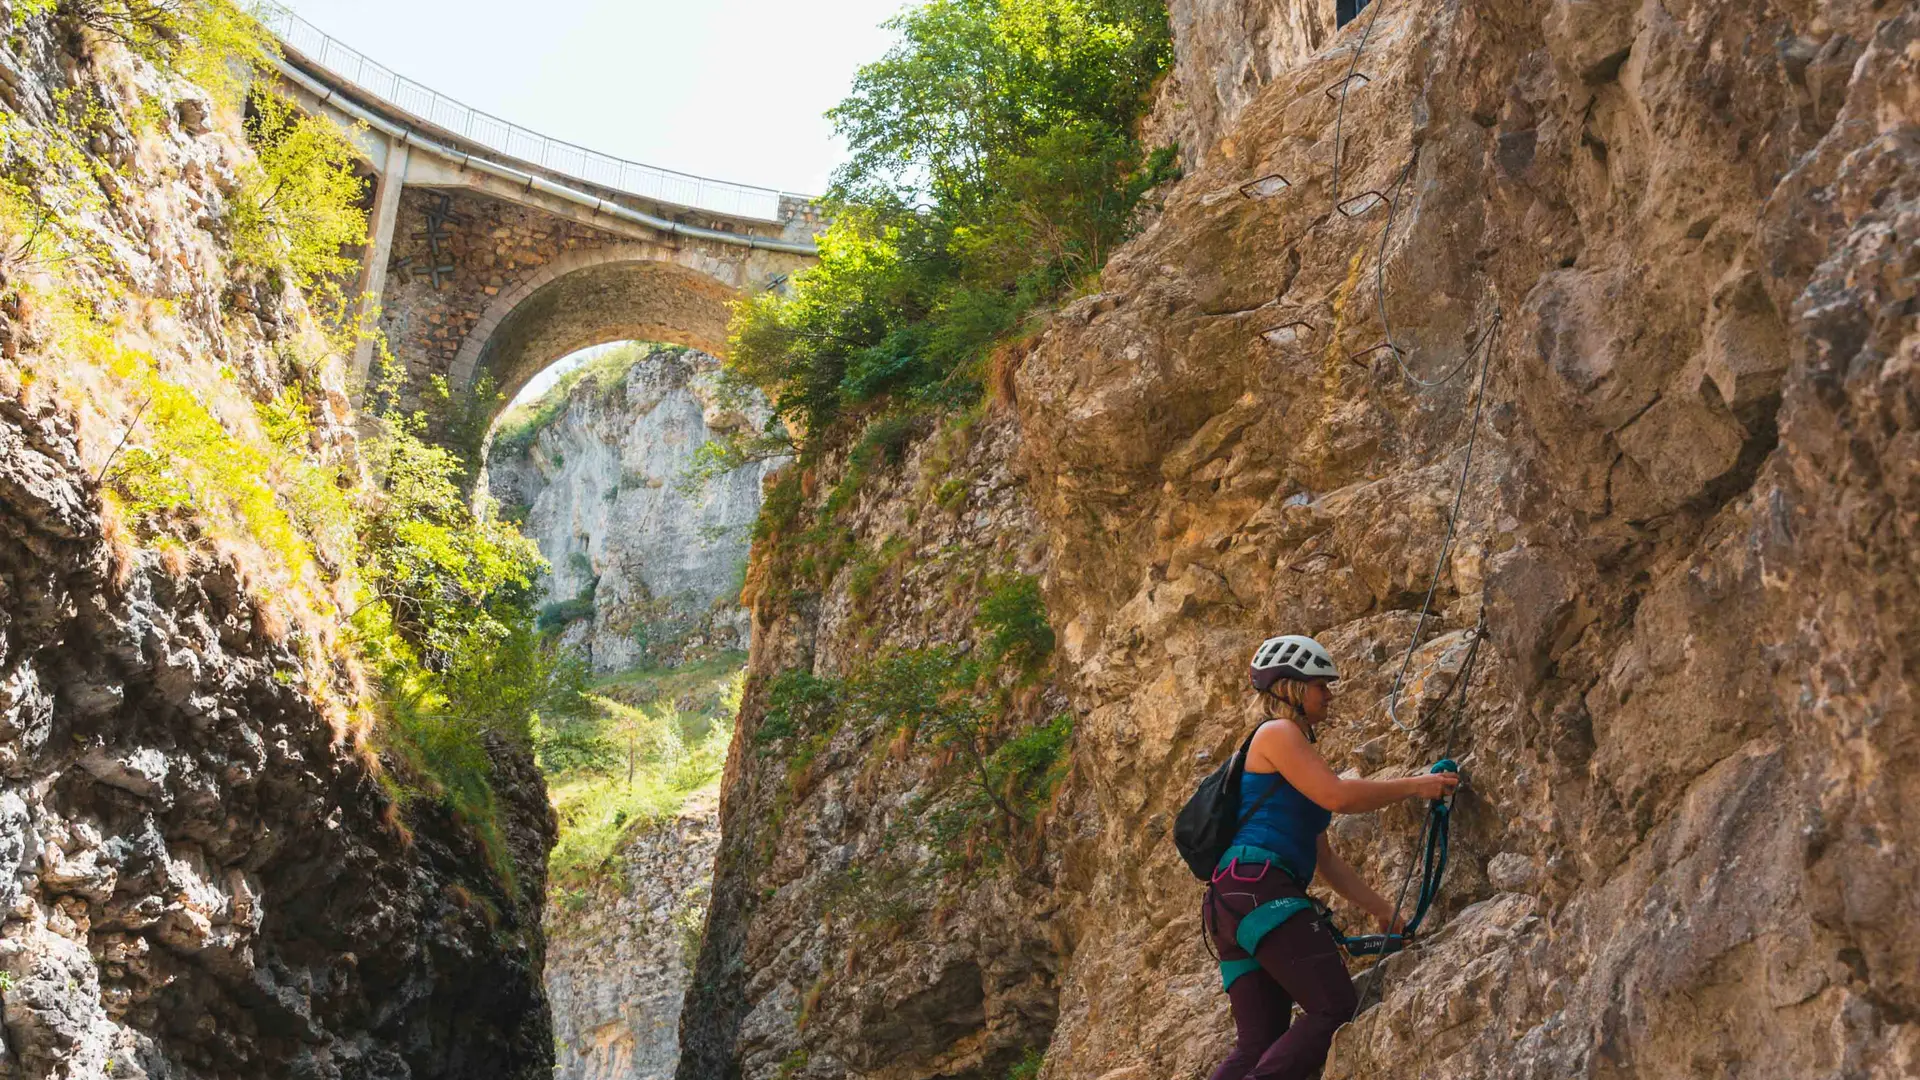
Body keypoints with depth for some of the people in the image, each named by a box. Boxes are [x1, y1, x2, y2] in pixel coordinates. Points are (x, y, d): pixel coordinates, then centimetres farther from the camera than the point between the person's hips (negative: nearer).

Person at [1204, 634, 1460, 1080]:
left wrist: (1383, 910, 25)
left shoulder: (1293, 746, 29)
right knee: (1336, 1009, -17)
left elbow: (1325, 861, 28)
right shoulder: (1277, 733, 1)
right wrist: (1414, 787, -2)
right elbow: (1337, 796, -12)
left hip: (1236, 897, 10)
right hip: (1255, 884, -10)